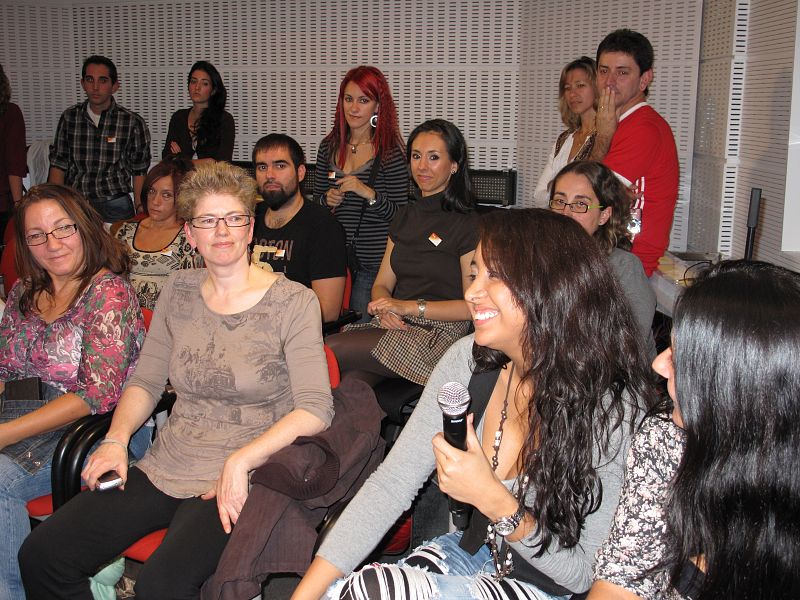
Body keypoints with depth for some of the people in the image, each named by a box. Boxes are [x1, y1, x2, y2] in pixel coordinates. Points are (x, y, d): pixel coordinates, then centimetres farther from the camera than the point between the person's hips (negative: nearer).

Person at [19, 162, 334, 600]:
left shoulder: (293, 302, -6)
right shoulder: (178, 291, 10)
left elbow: (315, 410, -13)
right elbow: (145, 381, 14)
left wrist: (239, 462, -22)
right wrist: (115, 440, -4)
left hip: (239, 480, -5)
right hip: (165, 468, 5)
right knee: (41, 556, -10)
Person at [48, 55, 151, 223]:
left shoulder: (133, 123, -4)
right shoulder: (69, 117, 5)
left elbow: (139, 172, 1)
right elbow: (58, 165, 8)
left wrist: (139, 210, -5)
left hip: (115, 206, -2)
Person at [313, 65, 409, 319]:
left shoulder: (390, 151, -7)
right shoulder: (329, 146, 7)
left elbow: (400, 215, -9)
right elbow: (316, 200, 18)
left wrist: (370, 194, -23)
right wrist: (327, 200, -3)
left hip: (373, 262, -4)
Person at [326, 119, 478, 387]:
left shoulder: (469, 225, -3)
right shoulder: (405, 217, 20)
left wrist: (409, 307, -14)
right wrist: (384, 306, -7)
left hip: (441, 332, -5)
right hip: (394, 325, 6)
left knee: (331, 350, -26)